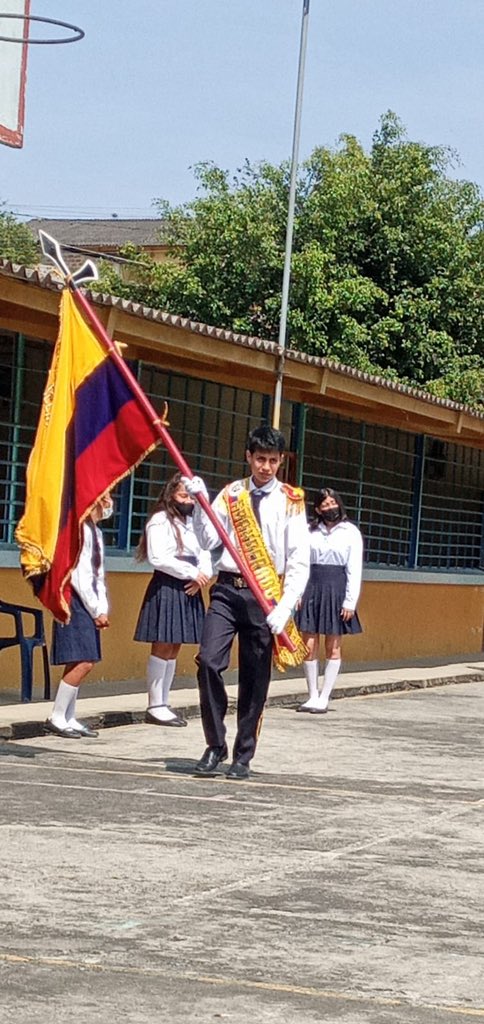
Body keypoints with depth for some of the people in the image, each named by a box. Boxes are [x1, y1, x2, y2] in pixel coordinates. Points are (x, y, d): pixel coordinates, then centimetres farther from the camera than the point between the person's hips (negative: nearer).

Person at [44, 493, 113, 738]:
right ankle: (56, 718, -8)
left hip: (89, 604, 9)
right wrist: (96, 611, -14)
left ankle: (68, 718, 10)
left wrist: (102, 609, 5)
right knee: (82, 663, -13)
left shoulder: (95, 532, 16)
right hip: (77, 601, -9)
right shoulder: (80, 529, -13)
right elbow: (78, 575, -17)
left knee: (80, 663, 7)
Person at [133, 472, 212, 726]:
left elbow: (204, 553, 14)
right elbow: (158, 558, -16)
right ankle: (155, 707, -4)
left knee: (174, 648, 8)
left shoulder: (193, 522, 17)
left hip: (188, 591, 8)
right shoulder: (160, 521, -7)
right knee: (163, 646, -7)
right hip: (166, 588, -8)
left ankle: (163, 704, 12)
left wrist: (202, 575, -7)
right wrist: (191, 573, -14)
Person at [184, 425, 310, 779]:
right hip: (228, 590, 2)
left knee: (255, 678, 4)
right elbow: (209, 541, 2)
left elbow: (299, 561, -4)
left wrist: (285, 607, -14)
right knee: (208, 661, -14)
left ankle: (243, 756, 16)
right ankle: (215, 746, 1)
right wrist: (200, 503, -11)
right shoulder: (231, 494, 8)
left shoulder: (290, 500, -1)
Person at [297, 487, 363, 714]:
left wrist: (350, 601, -7)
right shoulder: (310, 531, 8)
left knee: (333, 648, 1)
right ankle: (312, 695, 11)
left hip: (336, 590, -2)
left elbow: (355, 569, -1)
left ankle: (324, 698, 6)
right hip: (311, 589, 2)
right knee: (309, 646, 0)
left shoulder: (350, 532, 2)